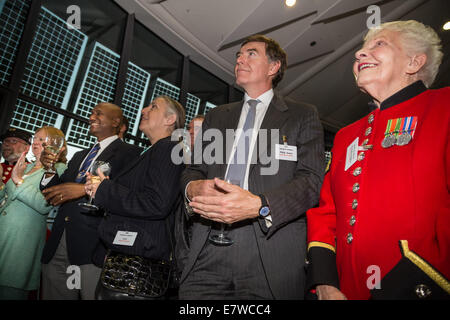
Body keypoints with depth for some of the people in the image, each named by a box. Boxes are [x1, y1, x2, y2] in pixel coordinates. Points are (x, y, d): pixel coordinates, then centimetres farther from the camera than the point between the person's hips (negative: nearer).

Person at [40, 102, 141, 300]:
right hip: (57, 247, 7)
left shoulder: (128, 153, -3)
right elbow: (55, 194, 20)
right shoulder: (80, 156, 22)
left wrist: (86, 189, -23)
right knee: (53, 295, 15)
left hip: (93, 246, -7)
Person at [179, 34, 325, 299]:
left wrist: (260, 205, -20)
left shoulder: (303, 116, 7)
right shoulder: (216, 117, 19)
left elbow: (312, 179, -4)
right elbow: (193, 170, 17)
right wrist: (194, 187, -7)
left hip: (271, 251, -2)